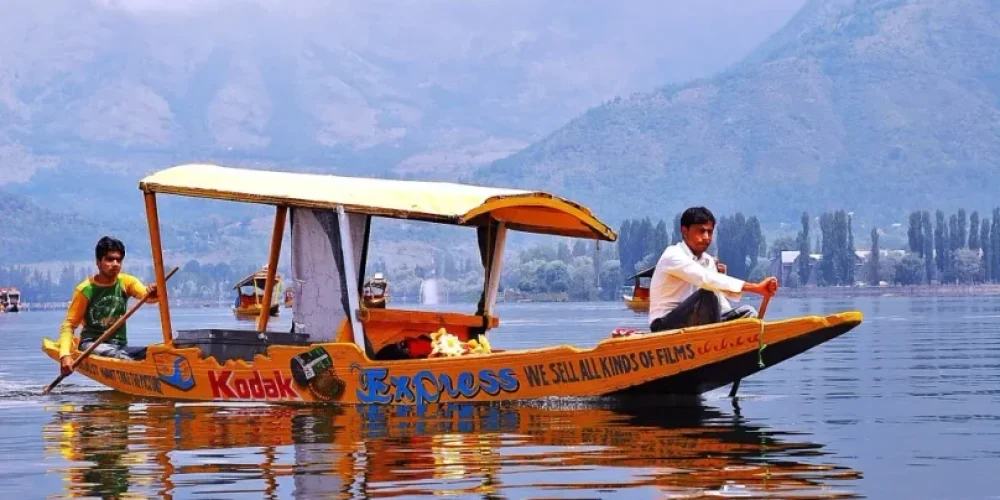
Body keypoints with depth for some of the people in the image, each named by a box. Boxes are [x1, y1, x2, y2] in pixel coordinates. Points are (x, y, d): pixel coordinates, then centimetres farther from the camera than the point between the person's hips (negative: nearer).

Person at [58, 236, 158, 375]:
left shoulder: (126, 282, 4)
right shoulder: (86, 290, -4)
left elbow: (146, 296, -16)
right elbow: (69, 325, -4)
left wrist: (152, 294, -42)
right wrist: (65, 354, -22)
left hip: (120, 345, 4)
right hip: (92, 345, -4)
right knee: (113, 352, -38)